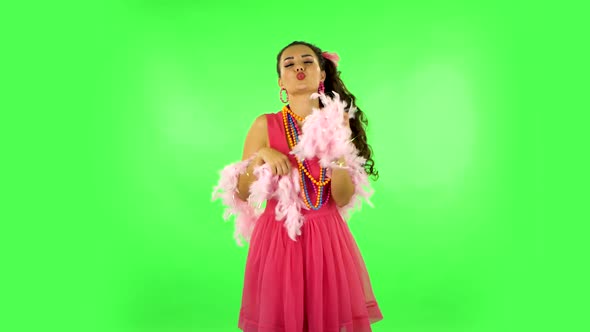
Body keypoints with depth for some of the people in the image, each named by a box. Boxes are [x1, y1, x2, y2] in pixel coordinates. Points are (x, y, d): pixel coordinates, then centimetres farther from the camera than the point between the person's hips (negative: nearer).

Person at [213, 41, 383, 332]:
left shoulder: (338, 123, 0)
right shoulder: (265, 125, -4)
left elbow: (343, 199, -5)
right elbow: (242, 193, -1)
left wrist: (338, 149, -16)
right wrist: (262, 156, -15)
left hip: (328, 238, 2)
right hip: (278, 239, -1)